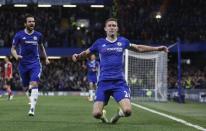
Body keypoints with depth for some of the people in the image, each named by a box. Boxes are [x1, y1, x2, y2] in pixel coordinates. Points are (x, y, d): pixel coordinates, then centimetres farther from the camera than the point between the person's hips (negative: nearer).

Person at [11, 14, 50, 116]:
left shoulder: (38, 35, 4)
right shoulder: (19, 35, -3)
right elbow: (13, 49, 3)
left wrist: (46, 58, 20)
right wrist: (16, 56, -17)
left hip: (35, 64, 0)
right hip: (23, 64, 0)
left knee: (34, 84, -18)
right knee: (26, 87, 6)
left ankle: (32, 108, -22)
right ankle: (32, 101, 37)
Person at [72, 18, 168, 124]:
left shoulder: (123, 41, 10)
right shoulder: (100, 43, 7)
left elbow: (139, 48, 23)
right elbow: (86, 52, 18)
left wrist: (157, 48, 20)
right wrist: (78, 56, -4)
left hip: (119, 82, 1)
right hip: (103, 82, 0)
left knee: (127, 111, -20)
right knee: (96, 113, -14)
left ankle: (119, 113, 17)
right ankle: (103, 115, 25)